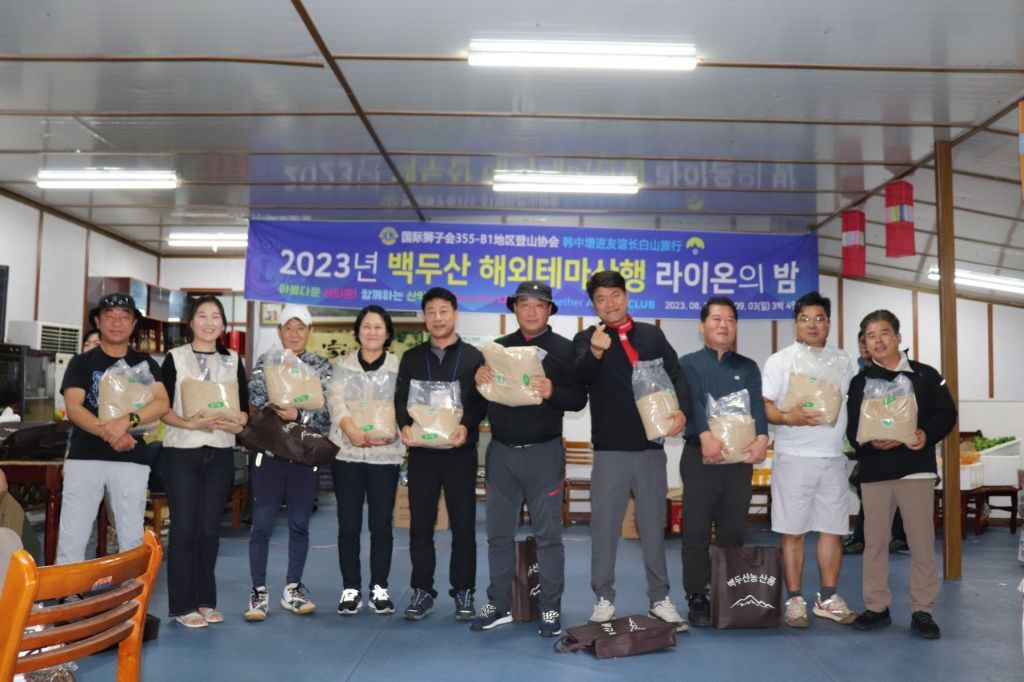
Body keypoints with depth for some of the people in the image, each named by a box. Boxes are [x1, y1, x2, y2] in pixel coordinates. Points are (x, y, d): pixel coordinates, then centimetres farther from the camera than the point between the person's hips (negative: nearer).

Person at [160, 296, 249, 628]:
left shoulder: (232, 360, 10)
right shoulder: (175, 358, 2)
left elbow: (244, 407, 9)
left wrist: (236, 424, -12)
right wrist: (188, 423, -19)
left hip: (220, 454, 3)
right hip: (182, 453, -3)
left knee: (210, 529, 9)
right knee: (184, 528, -1)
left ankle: (206, 601, 20)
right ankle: (183, 605, 9)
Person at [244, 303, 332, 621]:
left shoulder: (322, 366, 5)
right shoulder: (264, 362, 6)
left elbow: (328, 413, -4)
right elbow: (255, 400, -7)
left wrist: (299, 415, -19)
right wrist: (281, 410, -21)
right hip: (269, 452, -1)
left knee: (299, 523, 7)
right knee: (262, 524, -2)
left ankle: (292, 589, 18)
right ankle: (259, 591, 9)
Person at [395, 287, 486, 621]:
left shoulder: (473, 356, 7)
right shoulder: (411, 357, 12)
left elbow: (481, 401, -1)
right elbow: (400, 398, 4)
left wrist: (466, 426, -20)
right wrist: (405, 425, -16)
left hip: (460, 451, -1)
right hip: (421, 451, 2)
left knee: (463, 524, 3)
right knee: (420, 523, 5)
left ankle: (464, 592, 13)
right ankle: (422, 590, 16)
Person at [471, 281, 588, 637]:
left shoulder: (564, 349, -1)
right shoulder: (498, 347, 10)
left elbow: (579, 399, -6)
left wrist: (552, 392, -25)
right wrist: (478, 379, -10)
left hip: (544, 452, -4)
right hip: (501, 450, 4)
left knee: (548, 533, 2)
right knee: (499, 533, 9)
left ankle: (551, 609, 11)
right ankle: (499, 605, 20)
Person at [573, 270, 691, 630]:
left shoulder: (652, 335, 9)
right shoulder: (586, 338, 0)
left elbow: (675, 375, 4)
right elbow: (582, 376, -19)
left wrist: (682, 410, -15)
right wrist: (595, 352, -41)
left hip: (651, 447, 2)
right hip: (610, 450, -2)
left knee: (653, 526, 11)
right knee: (604, 527, 5)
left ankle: (660, 599, 22)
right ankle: (604, 599, 17)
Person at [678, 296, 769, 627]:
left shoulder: (748, 367, 15)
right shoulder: (689, 364, 6)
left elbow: (757, 404, -2)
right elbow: (692, 400, -12)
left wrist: (761, 437, -22)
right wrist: (706, 435, -31)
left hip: (739, 459, 3)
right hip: (699, 457, -2)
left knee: (733, 532, 7)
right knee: (696, 531, -2)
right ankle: (697, 598, 6)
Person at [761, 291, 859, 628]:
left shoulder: (844, 361, 12)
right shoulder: (780, 360, 1)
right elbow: (763, 405, -6)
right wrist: (787, 418, -23)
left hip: (834, 458, 4)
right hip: (793, 457, -3)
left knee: (833, 529, 7)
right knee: (793, 532, 0)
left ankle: (828, 598, 19)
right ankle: (794, 600, 9)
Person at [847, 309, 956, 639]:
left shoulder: (926, 375, 7)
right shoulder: (859, 381, 9)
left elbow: (946, 413, 4)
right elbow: (851, 427, 2)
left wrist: (927, 435, -15)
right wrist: (871, 443, -18)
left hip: (916, 468, -1)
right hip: (874, 471, 1)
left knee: (922, 542, 1)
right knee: (875, 542, 6)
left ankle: (922, 611, 12)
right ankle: (876, 607, 17)